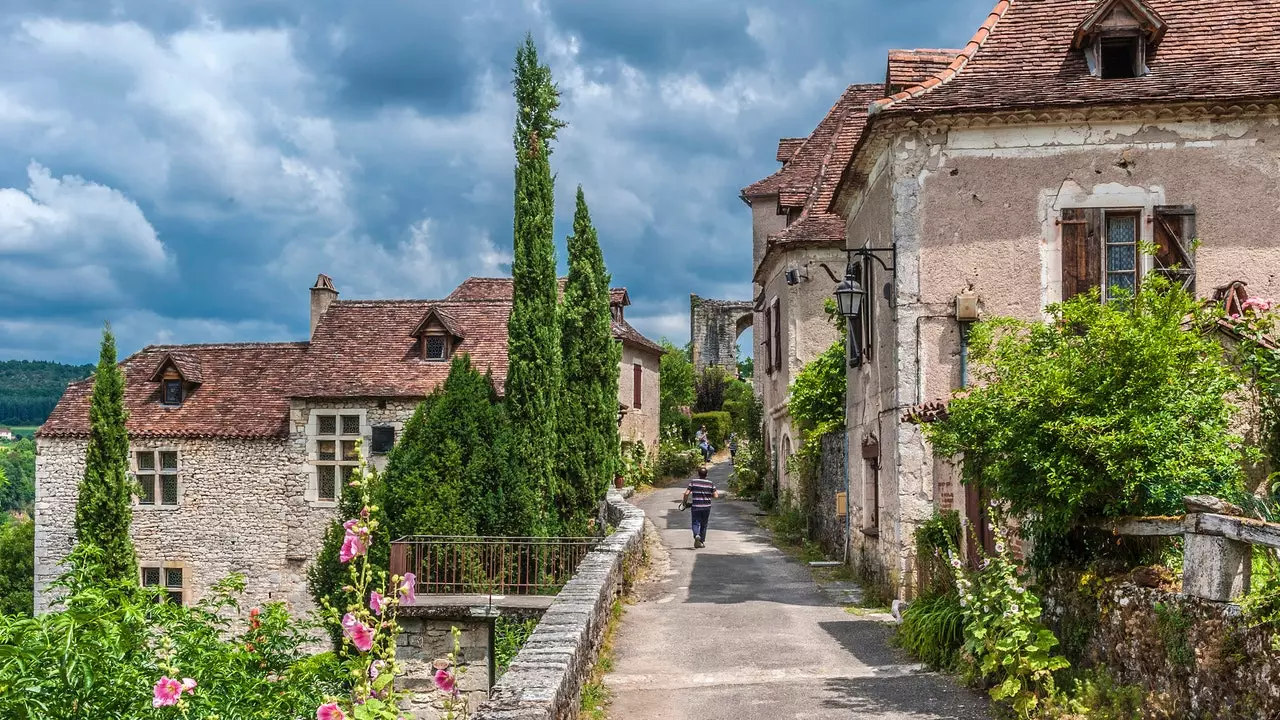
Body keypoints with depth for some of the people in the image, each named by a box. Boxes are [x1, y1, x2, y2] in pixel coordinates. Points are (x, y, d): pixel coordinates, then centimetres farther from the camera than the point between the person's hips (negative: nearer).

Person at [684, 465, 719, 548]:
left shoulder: (693, 482, -5)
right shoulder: (710, 483, -1)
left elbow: (687, 493, -10)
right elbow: (715, 495, -2)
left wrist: (685, 502, 5)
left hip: (696, 507, -2)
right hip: (706, 507, 2)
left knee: (696, 523, 3)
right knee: (704, 525, 15)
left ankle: (696, 535, -26)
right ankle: (702, 542, 20)